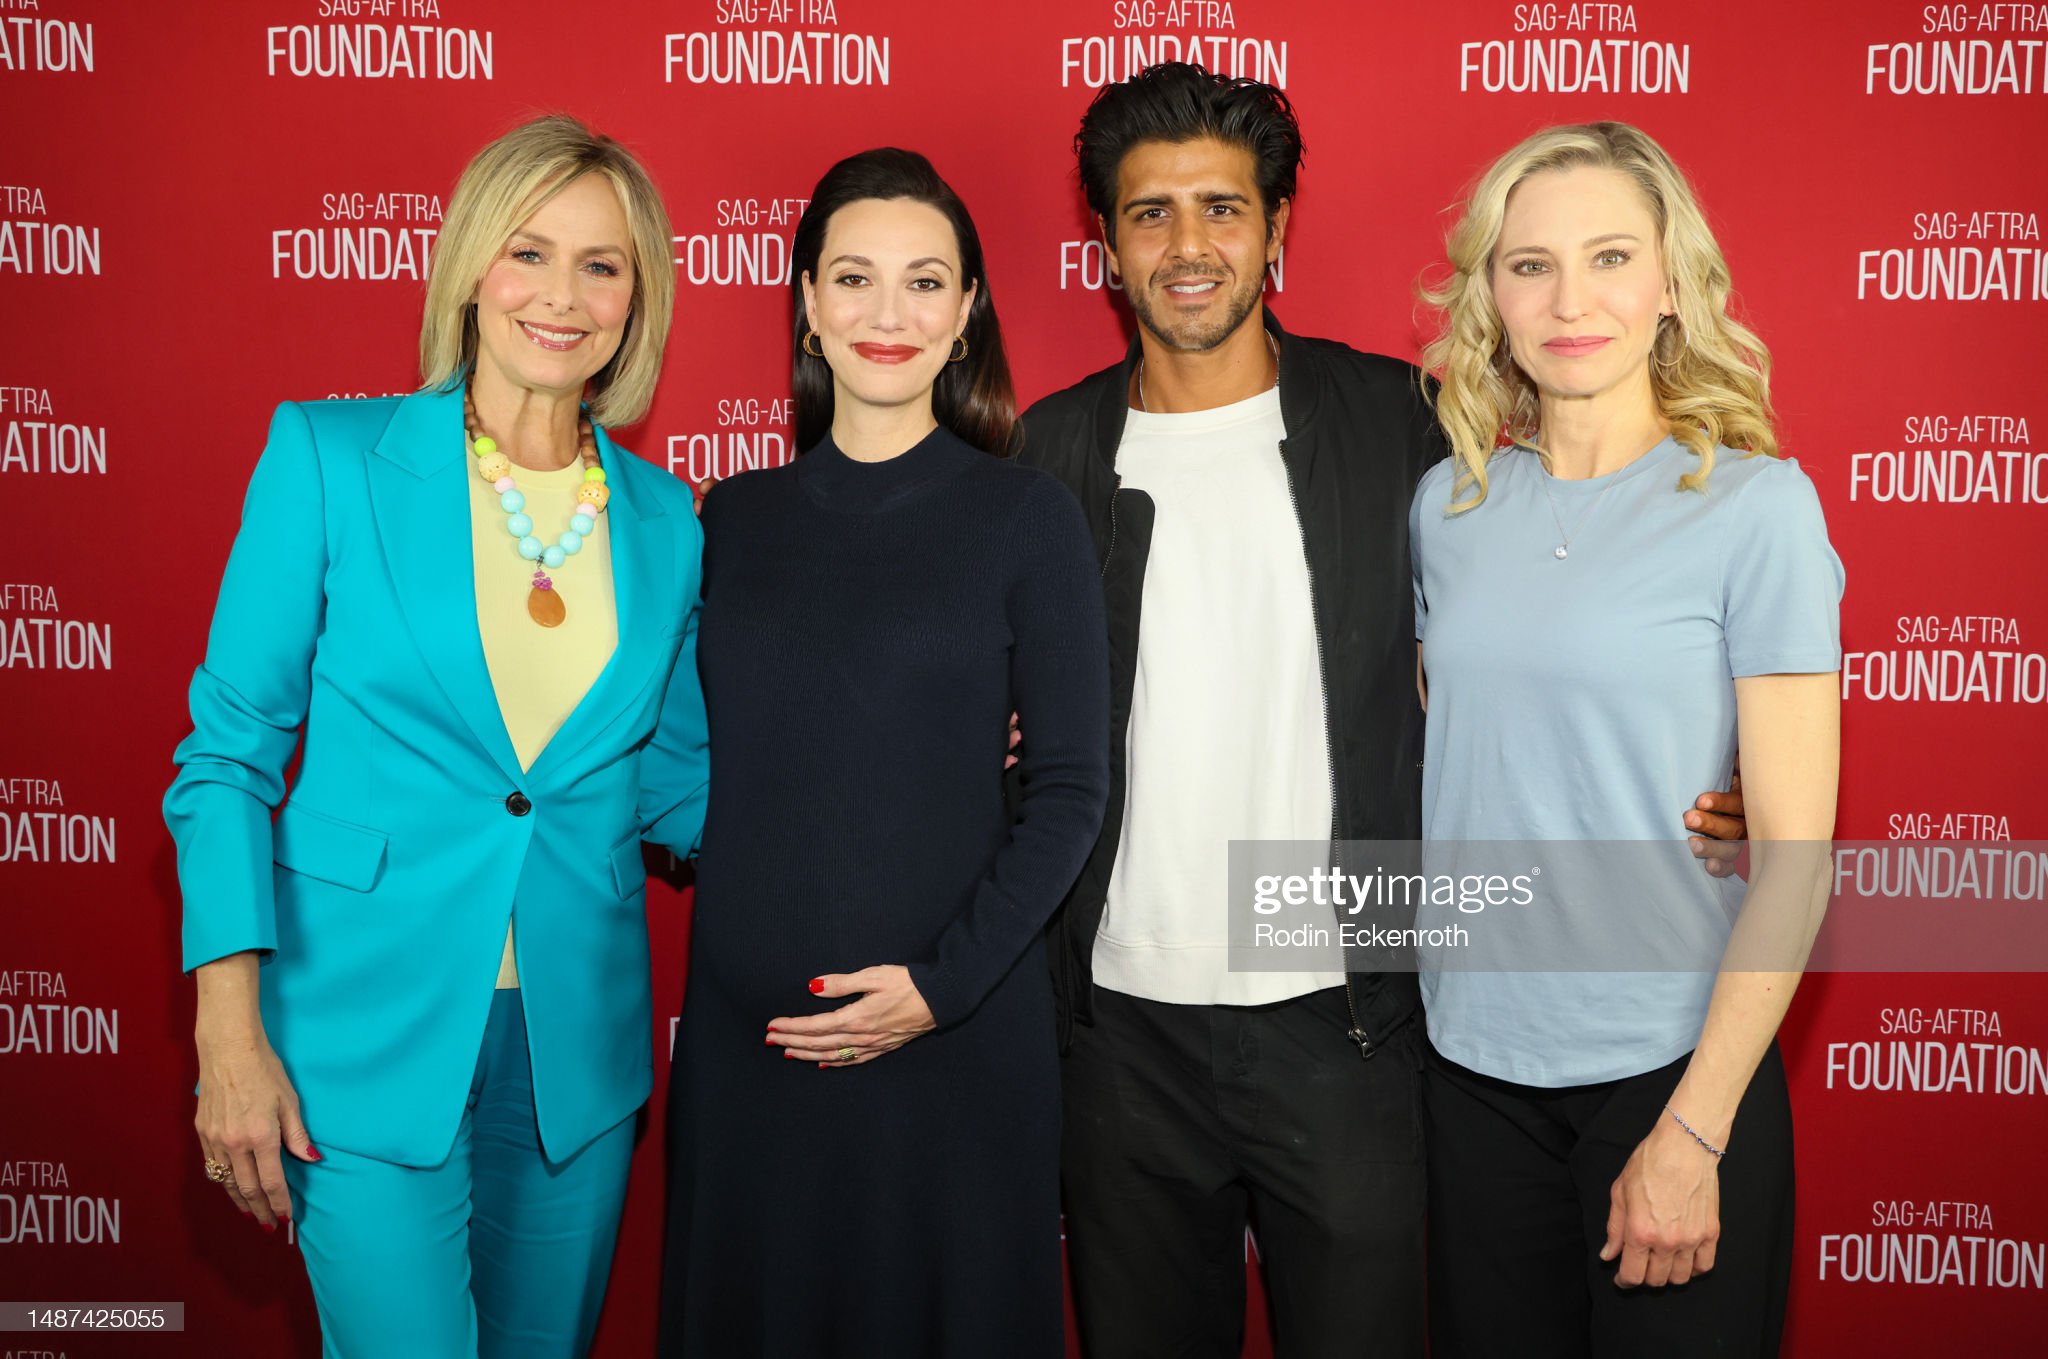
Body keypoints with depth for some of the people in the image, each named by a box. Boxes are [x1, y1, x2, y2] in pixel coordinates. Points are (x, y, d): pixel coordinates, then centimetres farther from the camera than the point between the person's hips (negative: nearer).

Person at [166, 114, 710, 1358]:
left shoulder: (665, 521, 3)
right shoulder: (330, 459, -5)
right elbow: (228, 752, -4)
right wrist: (230, 1030, -9)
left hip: (579, 1051, 4)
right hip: (369, 1044, -3)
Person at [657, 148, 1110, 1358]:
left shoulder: (1026, 516, -3)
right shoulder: (736, 516, 7)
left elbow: (1072, 789, -6)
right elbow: (704, 760, 13)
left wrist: (943, 983, -13)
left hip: (957, 1029, -3)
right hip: (745, 1031, 3)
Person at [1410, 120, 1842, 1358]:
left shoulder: (1755, 505, -9)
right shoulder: (1448, 502, 3)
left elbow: (1795, 856, -11)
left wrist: (1693, 1133, -13)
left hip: (1669, 1067, -3)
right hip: (1472, 1067, 4)